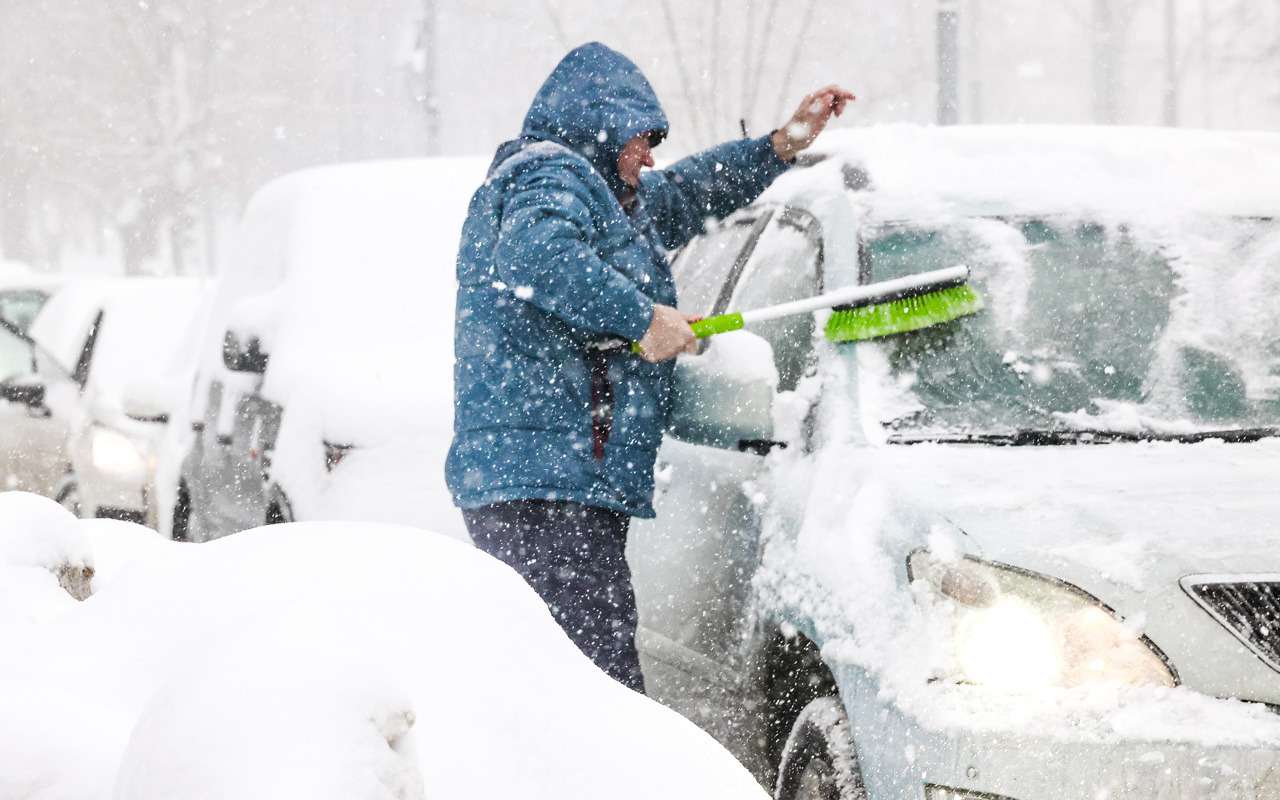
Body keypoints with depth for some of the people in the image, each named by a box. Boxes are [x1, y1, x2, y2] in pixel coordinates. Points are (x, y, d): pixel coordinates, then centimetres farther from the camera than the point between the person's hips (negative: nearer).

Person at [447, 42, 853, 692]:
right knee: (606, 688, -19)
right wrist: (640, 317, -19)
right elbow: (533, 255, -25)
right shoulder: (550, 176, -3)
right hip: (547, 485, -11)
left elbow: (690, 194, 45)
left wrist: (783, 146, 39)